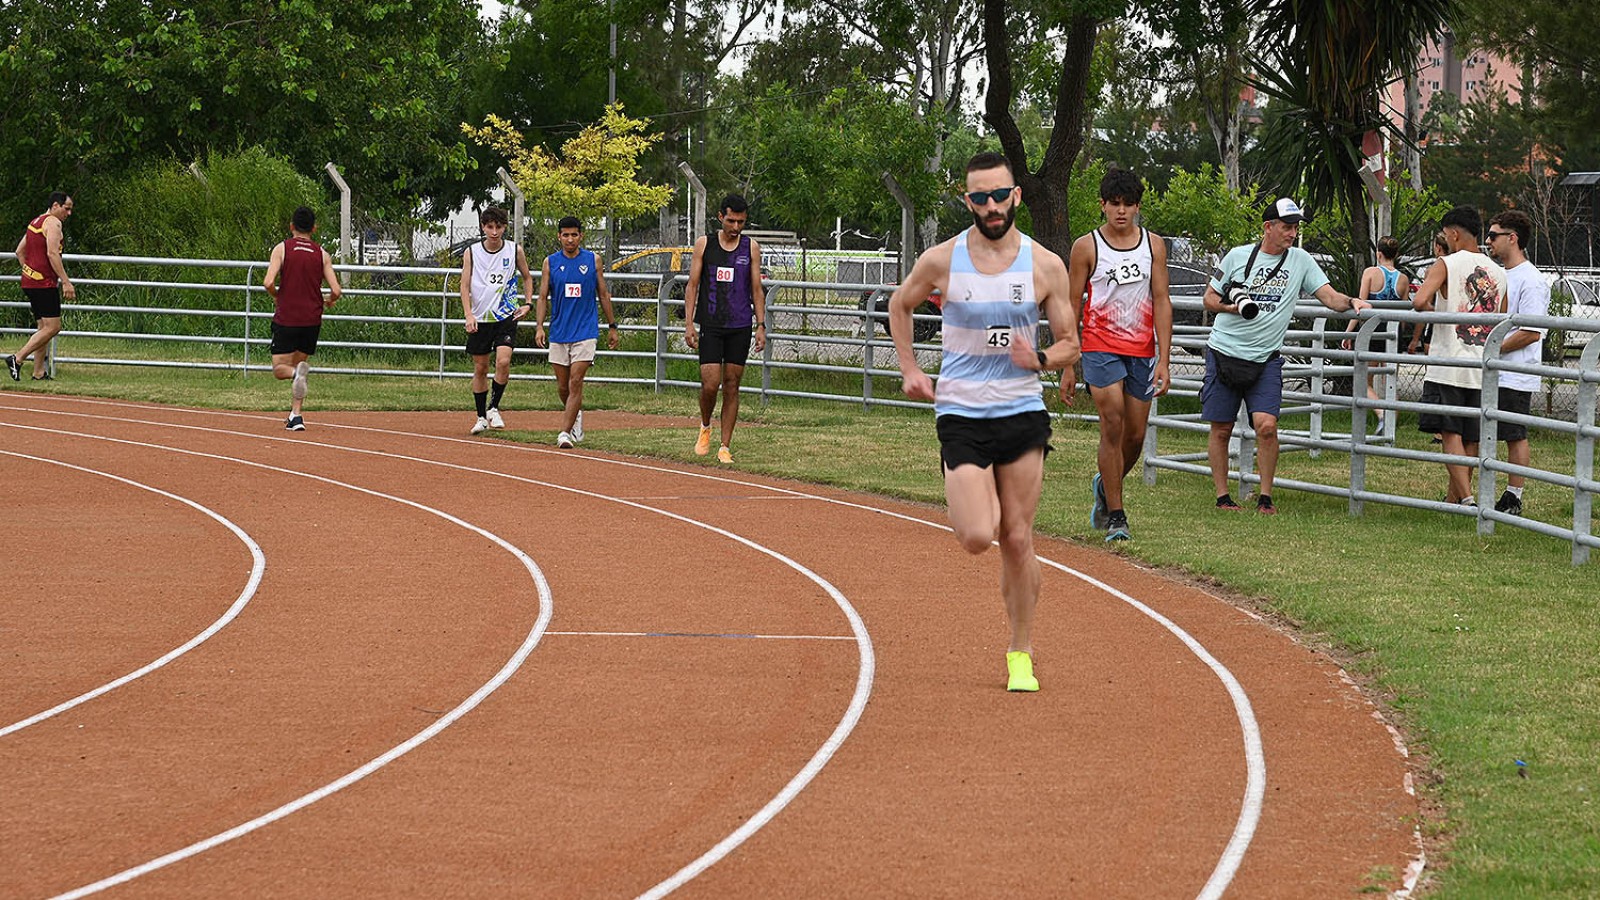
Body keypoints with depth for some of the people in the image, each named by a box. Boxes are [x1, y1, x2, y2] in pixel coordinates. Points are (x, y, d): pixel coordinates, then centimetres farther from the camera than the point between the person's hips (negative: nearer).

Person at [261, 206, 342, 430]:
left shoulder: (282, 248, -2)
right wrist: (329, 302, 20)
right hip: (312, 320, 3)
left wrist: (276, 298, 8)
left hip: (286, 319, -3)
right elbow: (336, 290, -3)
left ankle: (298, 372, -31)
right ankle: (296, 416, 6)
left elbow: (268, 282, -14)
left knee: (279, 369, 4)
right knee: (298, 363, 17)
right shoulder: (322, 254, 4)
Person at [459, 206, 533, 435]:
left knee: (503, 361, -19)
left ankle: (494, 407, -1)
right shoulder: (471, 253, 0)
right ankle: (481, 417, 17)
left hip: (506, 317, -1)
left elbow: (527, 277, 16)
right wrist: (468, 315, -14)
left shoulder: (515, 251, 1)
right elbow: (465, 285, -1)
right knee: (480, 368, 6)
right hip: (480, 319, 1)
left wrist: (528, 304, 2)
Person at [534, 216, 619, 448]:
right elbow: (543, 297, 4)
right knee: (562, 386, 10)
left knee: (575, 383, -13)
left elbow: (603, 294, 10)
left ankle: (565, 433, -15)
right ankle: (576, 415, 38)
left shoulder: (593, 260, 3)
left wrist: (612, 327, 11)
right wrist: (539, 326, -8)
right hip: (559, 332, 2)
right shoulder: (550, 262, 4)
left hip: (585, 331, -2)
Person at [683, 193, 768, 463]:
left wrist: (761, 325, 2)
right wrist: (689, 323, -4)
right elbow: (692, 285, 4)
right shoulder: (704, 244, 3)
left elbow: (757, 289, 10)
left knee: (731, 386, 2)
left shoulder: (751, 248, 6)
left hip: (740, 327, 1)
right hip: (710, 326, -1)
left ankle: (725, 447, 8)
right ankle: (705, 427, 19)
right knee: (710, 384, -11)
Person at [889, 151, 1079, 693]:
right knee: (976, 538, -14)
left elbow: (1070, 345, 5)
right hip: (961, 415, -1)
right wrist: (908, 369, 8)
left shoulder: (1046, 267, -3)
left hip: (1023, 414, 1)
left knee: (1017, 541, 2)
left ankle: (1021, 654, 16)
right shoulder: (941, 261, -5)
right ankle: (967, 502, 24)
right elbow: (900, 305, 16)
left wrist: (1039, 359, -16)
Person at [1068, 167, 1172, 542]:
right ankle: (1115, 516, -11)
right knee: (1113, 425, -16)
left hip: (1142, 350, 3)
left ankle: (1105, 485, 35)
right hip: (1100, 347, -3)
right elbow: (1072, 307, 2)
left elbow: (1162, 304, 4)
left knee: (1136, 436, 6)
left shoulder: (1153, 245, 6)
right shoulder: (1087, 247, -1)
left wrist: (1163, 361, -4)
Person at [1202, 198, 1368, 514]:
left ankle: (1265, 497, -3)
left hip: (1265, 358, 0)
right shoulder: (1238, 256, 2)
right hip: (1224, 353, 0)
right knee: (1221, 430, 2)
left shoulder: (1300, 260, 5)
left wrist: (1350, 302, -21)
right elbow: (1209, 299, 10)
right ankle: (1222, 496, 12)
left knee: (1266, 426, -14)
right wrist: (1235, 307, -10)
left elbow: (1329, 296, 0)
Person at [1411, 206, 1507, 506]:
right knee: (1471, 437, 11)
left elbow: (1419, 302, -20)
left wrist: (1432, 310, 2)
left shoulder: (1446, 265, -6)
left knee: (1451, 433, -5)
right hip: (1483, 368, 5)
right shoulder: (1498, 273, 11)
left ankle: (1466, 497, -17)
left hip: (1449, 364, -5)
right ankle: (1452, 497, 21)